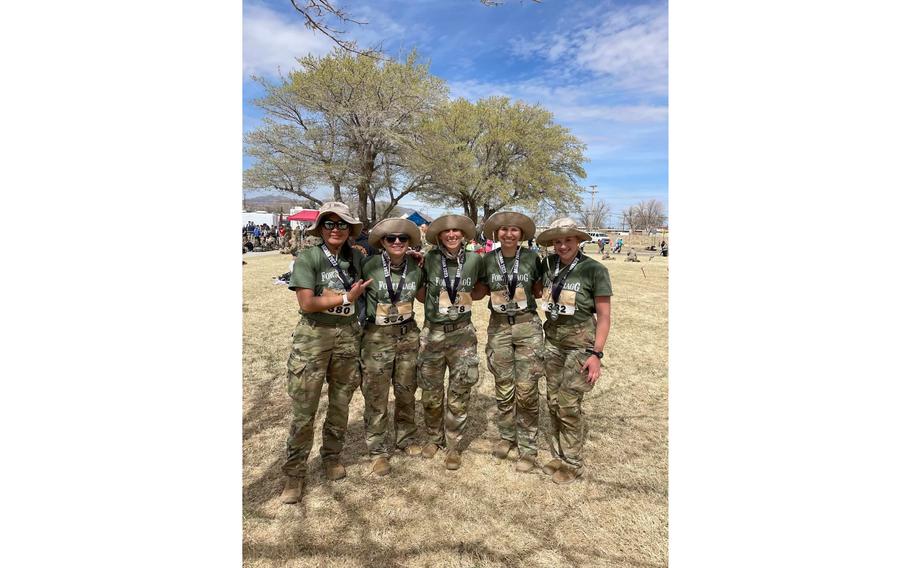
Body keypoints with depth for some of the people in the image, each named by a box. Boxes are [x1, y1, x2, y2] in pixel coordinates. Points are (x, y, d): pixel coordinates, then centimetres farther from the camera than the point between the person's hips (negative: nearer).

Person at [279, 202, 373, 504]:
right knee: (303, 409, 1)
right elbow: (307, 304, -15)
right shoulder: (307, 258, -9)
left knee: (340, 404, 15)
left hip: (348, 335, 4)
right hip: (313, 336, -4)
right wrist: (347, 298, -12)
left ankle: (331, 456, 35)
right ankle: (294, 473, 18)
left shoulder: (356, 258, 4)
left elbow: (364, 291, 19)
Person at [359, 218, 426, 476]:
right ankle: (378, 450, 21)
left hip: (408, 334, 4)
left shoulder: (415, 268, 0)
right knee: (376, 396, 4)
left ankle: (406, 438, 36)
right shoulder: (370, 265, -12)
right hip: (377, 336, -3)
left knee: (406, 392, 15)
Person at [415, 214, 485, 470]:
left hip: (462, 333, 0)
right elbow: (421, 295, 4)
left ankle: (453, 445, 26)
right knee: (431, 394, 12)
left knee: (459, 395, 8)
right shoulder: (429, 260, -6)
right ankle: (434, 437, 36)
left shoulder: (474, 260, -3)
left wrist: (464, 296, 0)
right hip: (432, 333, 0)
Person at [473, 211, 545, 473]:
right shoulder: (487, 260, 0)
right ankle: (506, 436, 32)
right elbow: (480, 291, 10)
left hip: (527, 326, -1)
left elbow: (539, 291, 9)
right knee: (503, 387, 11)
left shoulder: (532, 258, -3)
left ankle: (528, 447, 15)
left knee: (526, 389, -1)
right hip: (499, 327, 2)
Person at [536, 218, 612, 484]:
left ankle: (573, 463, 18)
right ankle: (558, 455, 29)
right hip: (553, 340, 5)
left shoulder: (594, 270, -12)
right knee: (553, 401, 11)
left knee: (568, 403, -1)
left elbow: (604, 316, -11)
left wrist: (596, 354, -15)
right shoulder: (549, 265, 1)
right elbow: (539, 289, 21)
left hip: (580, 343, -5)